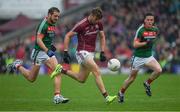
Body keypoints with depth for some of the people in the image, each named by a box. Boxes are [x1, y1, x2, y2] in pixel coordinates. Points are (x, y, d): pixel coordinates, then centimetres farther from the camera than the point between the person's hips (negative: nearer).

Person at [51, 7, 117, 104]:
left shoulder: (98, 23, 2)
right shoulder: (81, 25, -17)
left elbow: (102, 37, 15)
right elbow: (67, 36, -11)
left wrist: (102, 52, 7)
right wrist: (65, 52, -16)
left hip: (90, 53, 8)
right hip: (83, 52, -8)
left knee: (81, 79, 13)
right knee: (97, 72, -19)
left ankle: (62, 71, 28)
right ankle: (106, 97, -19)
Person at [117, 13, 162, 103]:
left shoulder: (155, 30, 0)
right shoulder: (140, 30, -18)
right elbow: (135, 44, -22)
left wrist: (151, 43, 9)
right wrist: (145, 43, -31)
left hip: (149, 56, 4)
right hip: (138, 57, -4)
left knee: (158, 70, -20)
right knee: (132, 78, 7)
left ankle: (147, 83, 6)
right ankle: (121, 93, 30)